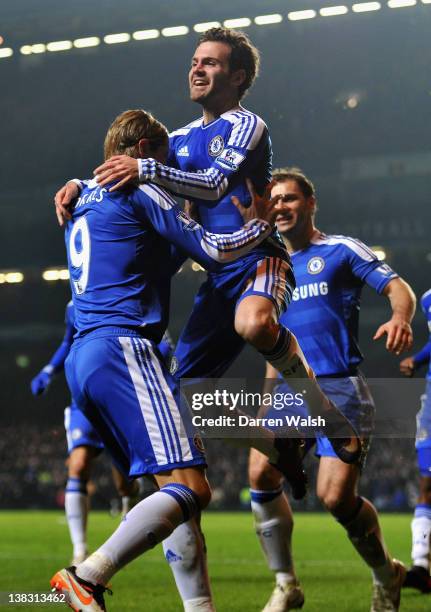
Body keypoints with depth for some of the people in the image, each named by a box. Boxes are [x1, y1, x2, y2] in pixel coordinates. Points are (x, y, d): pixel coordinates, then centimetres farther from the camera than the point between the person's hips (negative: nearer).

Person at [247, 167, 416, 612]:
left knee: (336, 495, -15)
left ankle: (387, 576, 13)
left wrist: (400, 317, -27)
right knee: (260, 472, -16)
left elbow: (398, 288, -5)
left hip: (340, 390, -5)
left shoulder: (341, 250, 4)